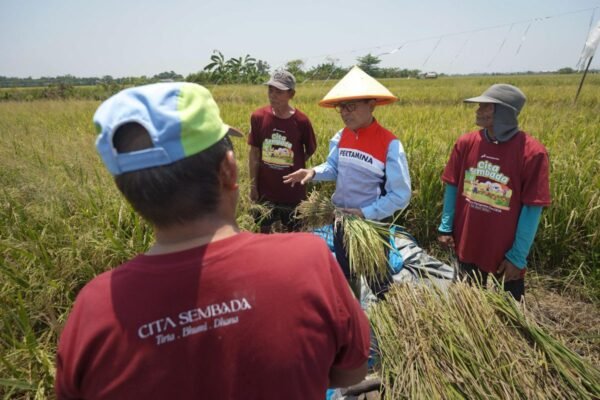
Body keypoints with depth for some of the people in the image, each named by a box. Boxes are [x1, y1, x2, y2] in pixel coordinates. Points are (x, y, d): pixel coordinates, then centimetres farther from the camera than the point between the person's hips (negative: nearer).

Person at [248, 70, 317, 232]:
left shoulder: (301, 121, -13)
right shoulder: (258, 117, -9)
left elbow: (310, 150, 3)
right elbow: (254, 153, -2)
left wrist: (295, 166, -3)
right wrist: (253, 186, 0)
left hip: (293, 190, -1)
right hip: (265, 189, 2)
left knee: (295, 231, 15)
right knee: (264, 229, 18)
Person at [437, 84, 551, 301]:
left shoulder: (531, 152, -16)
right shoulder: (466, 143, -6)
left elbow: (533, 208, -13)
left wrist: (518, 256, -11)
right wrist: (446, 228, 0)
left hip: (505, 255, -3)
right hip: (466, 248, 3)